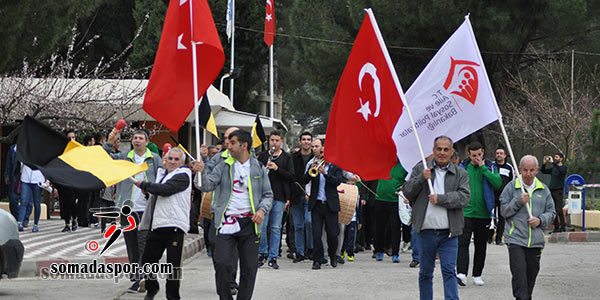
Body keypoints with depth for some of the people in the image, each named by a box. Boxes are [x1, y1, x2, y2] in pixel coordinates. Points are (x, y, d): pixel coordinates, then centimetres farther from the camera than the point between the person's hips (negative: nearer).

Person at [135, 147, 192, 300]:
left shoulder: (183, 176, -3)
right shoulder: (162, 173, 21)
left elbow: (165, 189, -18)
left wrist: (143, 185, -7)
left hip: (174, 226, -7)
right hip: (157, 225, 7)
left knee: (173, 265, -6)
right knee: (147, 261, 8)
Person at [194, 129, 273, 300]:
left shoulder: (258, 168, 7)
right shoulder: (224, 166, 6)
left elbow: (268, 194, 12)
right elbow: (207, 186, -1)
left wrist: (262, 210, -6)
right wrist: (201, 172, -20)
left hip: (250, 222, 1)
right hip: (227, 221, -1)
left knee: (249, 267, 4)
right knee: (222, 263, -12)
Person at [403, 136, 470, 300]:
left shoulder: (460, 174, 7)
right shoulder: (420, 169, 8)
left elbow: (464, 197, -6)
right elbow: (407, 192, 4)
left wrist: (440, 199, -16)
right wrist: (421, 179, -12)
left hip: (448, 233, -1)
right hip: (426, 231, 1)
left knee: (449, 271, -7)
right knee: (425, 272, 11)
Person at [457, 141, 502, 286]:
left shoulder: (490, 167, 3)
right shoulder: (462, 168, 4)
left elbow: (498, 183, -15)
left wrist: (483, 168, -15)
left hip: (483, 214, 1)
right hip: (465, 213, -1)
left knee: (481, 246, 9)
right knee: (463, 243, -14)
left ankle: (477, 274, 20)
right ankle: (461, 273, -22)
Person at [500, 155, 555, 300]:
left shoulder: (543, 189, 11)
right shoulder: (511, 187, 2)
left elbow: (551, 212, 13)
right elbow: (504, 211, 0)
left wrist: (540, 220, -6)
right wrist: (519, 202, -15)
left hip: (536, 241, 3)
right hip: (516, 239, -3)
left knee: (531, 274, 10)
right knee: (519, 274, -14)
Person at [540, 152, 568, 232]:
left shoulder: (564, 167, -1)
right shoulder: (553, 168, 17)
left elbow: (561, 171, -23)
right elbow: (543, 171, 17)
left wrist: (552, 162, -23)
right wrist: (544, 163, 2)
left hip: (559, 191, -6)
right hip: (551, 190, 6)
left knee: (559, 210, -12)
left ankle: (563, 227, -10)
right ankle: (556, 227, 7)